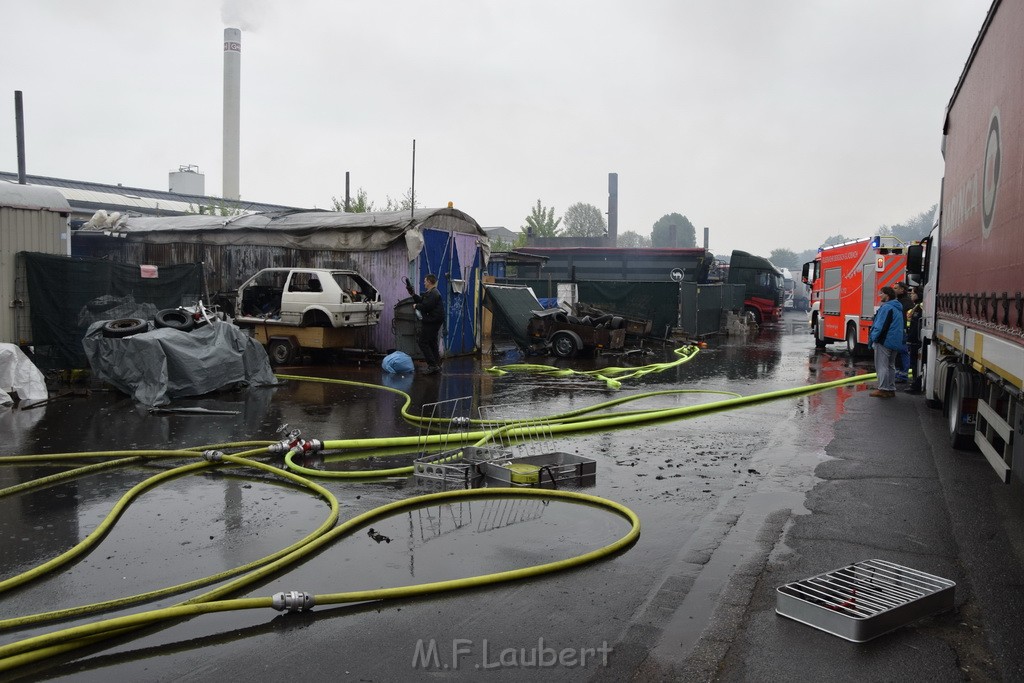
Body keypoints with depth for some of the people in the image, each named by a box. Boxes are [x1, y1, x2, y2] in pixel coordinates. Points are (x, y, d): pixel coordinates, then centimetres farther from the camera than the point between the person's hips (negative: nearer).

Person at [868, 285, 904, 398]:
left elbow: (880, 326, -21)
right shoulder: (898, 308, 15)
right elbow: (903, 326, 20)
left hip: (884, 341, -10)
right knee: (891, 366, 16)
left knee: (881, 365, -4)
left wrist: (873, 338, -13)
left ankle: (883, 389, -4)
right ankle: (891, 389, 20)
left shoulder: (886, 308, -17)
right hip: (895, 342, 10)